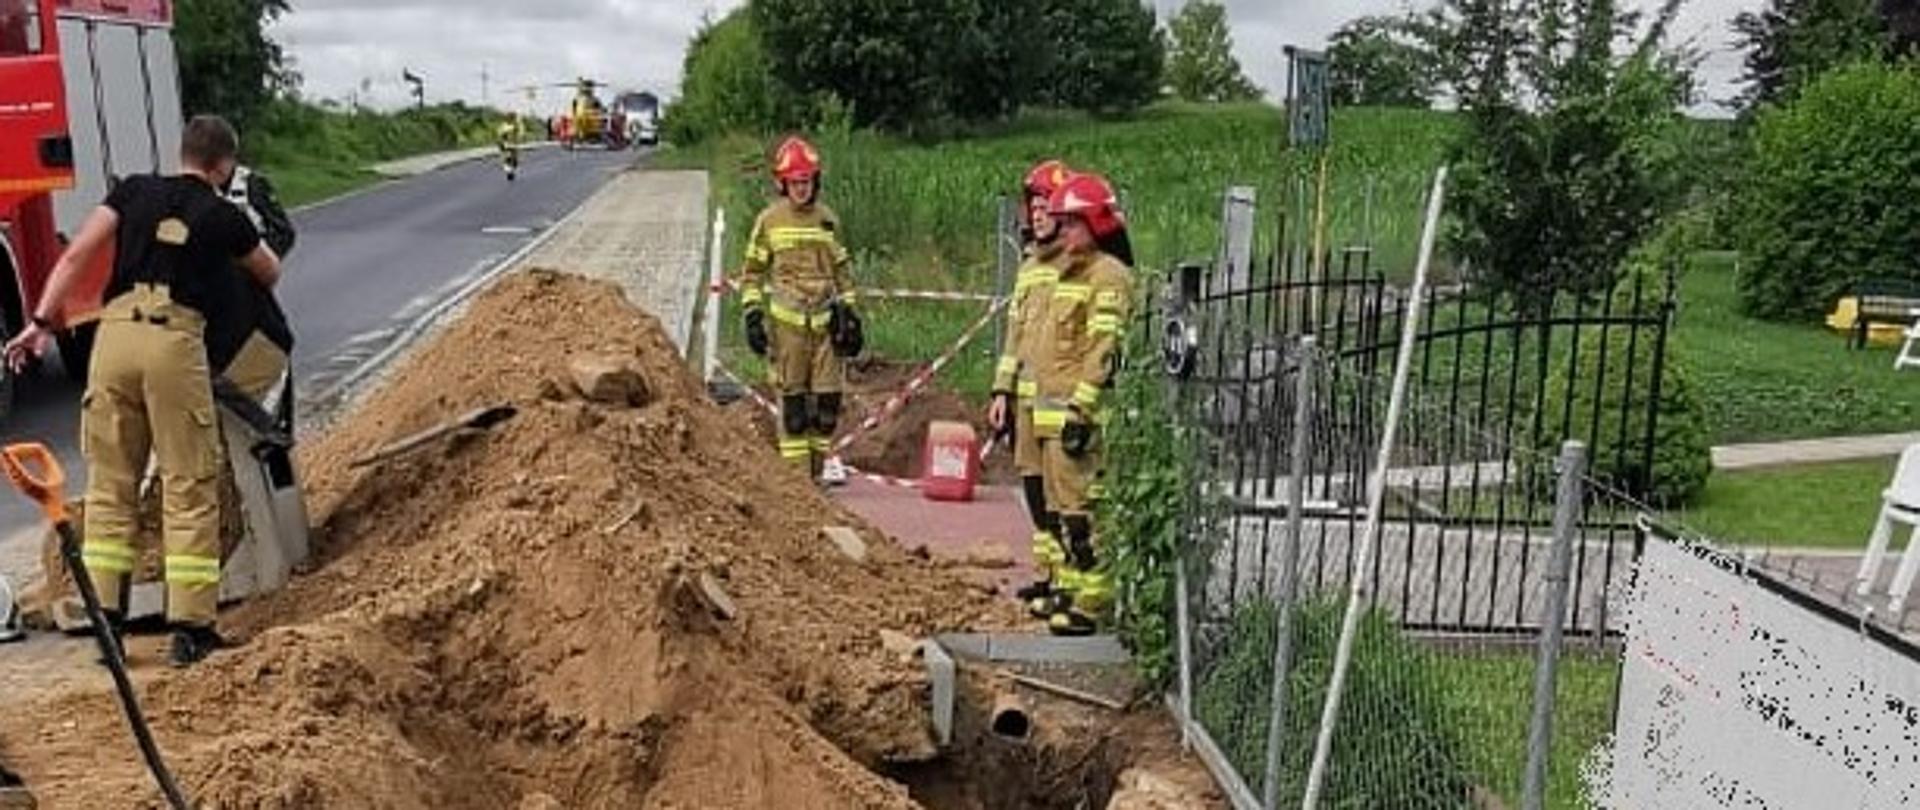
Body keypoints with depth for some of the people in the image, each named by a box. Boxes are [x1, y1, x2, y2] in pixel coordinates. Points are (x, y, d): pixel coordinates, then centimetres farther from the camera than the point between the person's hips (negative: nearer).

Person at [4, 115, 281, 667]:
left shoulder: (135, 191, 16)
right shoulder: (224, 217, 11)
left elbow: (75, 256, 6)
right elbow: (270, 274, 28)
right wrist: (252, 247, 49)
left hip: (116, 331, 3)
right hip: (176, 339, -3)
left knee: (110, 481, 12)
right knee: (190, 488, 2)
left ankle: (105, 617, 13)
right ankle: (191, 628, 2)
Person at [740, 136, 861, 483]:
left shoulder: (828, 219, 12)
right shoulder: (769, 220, 3)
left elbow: (842, 270, 18)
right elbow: (753, 272, 6)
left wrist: (850, 314, 13)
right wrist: (753, 315, -2)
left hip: (826, 319, 3)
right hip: (786, 320, -2)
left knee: (828, 395, 0)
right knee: (793, 398, 0)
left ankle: (822, 461, 14)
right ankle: (796, 469, 6)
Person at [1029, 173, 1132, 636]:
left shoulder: (1108, 276, -10)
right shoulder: (1070, 272, 21)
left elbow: (1103, 351, -18)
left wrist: (1081, 408, -23)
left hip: (1079, 411, -10)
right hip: (1052, 411, 10)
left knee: (1081, 507, -10)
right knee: (1061, 505, 15)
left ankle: (1093, 599, -5)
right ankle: (1070, 585, 24)